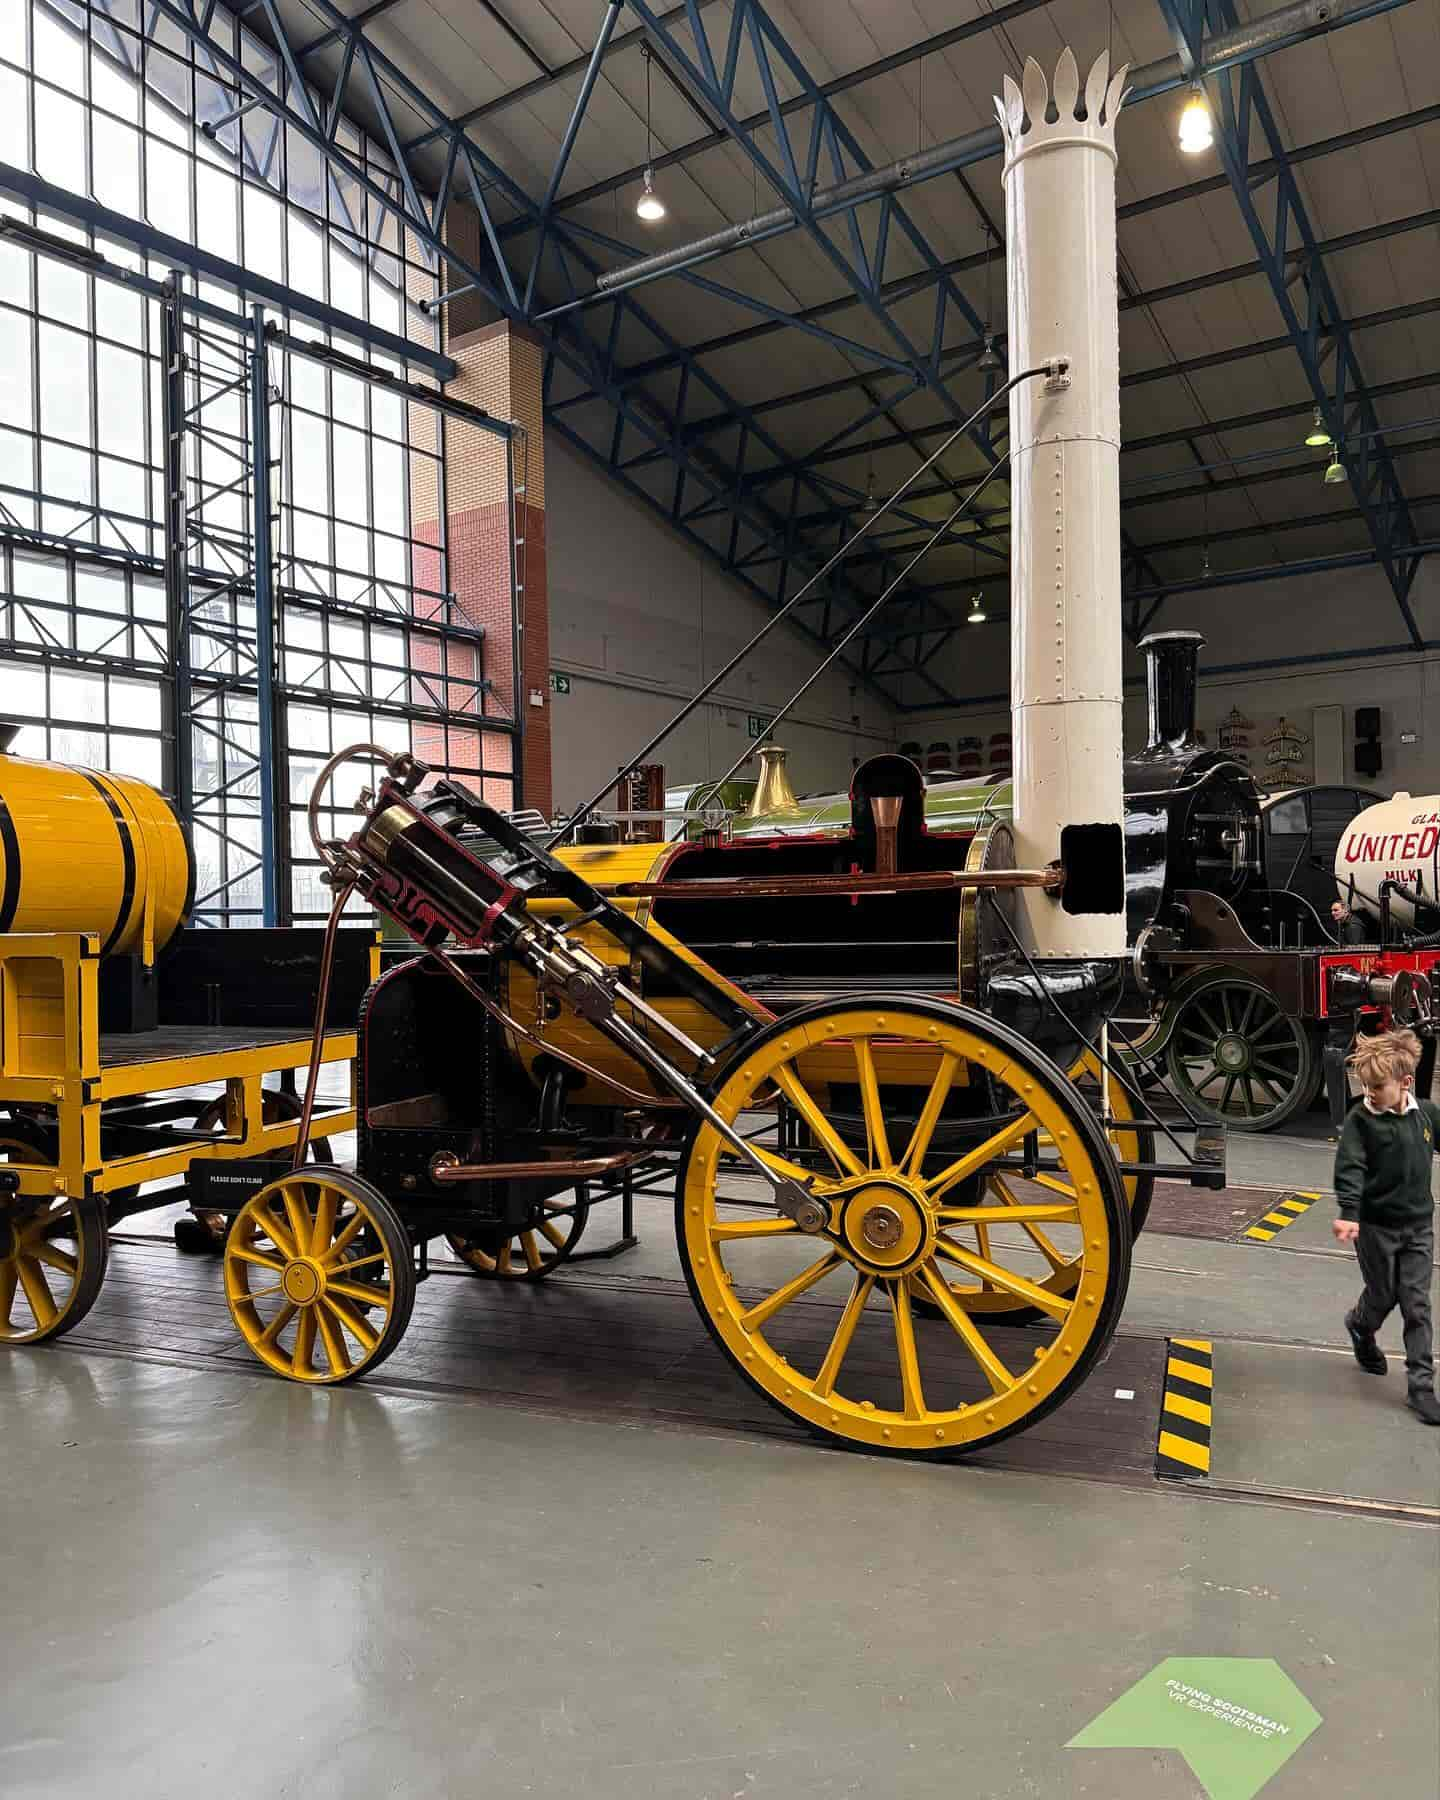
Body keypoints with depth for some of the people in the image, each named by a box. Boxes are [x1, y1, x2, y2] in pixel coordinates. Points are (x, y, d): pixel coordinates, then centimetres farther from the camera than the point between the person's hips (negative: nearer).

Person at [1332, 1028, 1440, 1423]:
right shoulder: (1361, 1119, -15)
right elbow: (1349, 1168, -21)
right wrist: (1349, 1213, -32)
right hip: (1375, 1225, -3)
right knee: (1383, 1296, 11)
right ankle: (1360, 1325, 45)